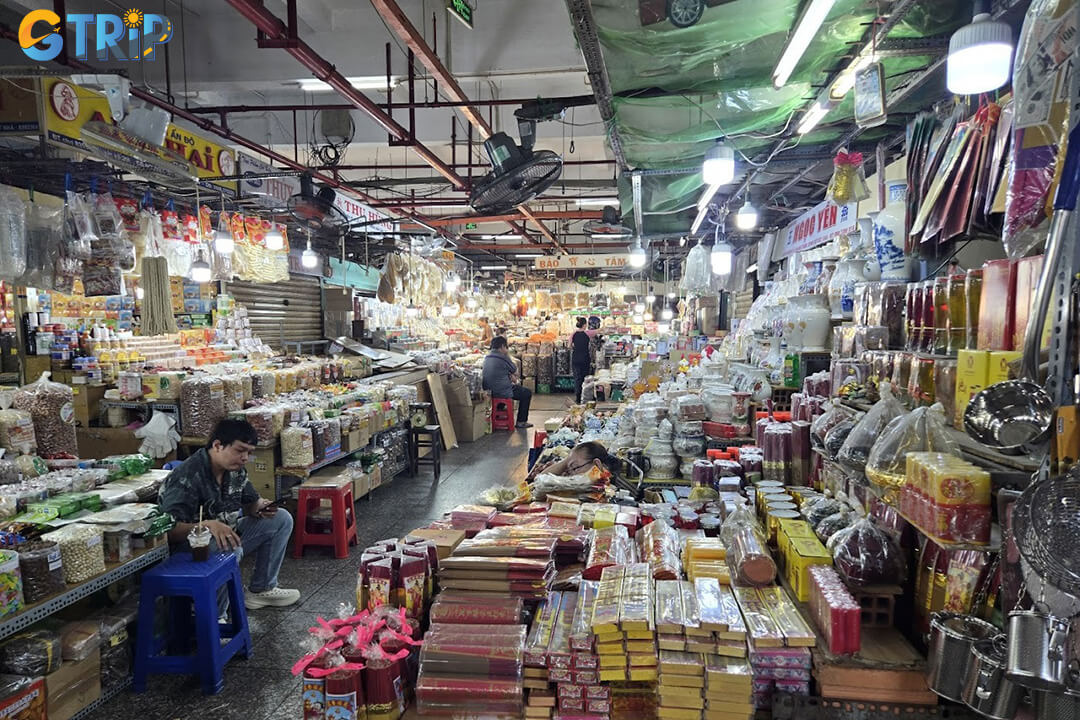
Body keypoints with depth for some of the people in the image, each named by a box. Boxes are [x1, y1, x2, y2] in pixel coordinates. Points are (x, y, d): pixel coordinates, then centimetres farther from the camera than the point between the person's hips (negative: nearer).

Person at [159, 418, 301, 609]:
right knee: (232, 549, -39)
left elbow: (250, 502, 13)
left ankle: (261, 589, 8)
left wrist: (260, 506, -11)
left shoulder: (236, 470, 0)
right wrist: (208, 525, -46)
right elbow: (170, 531, -30)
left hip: (227, 534, 9)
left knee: (282, 519, 2)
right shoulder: (186, 478, -25)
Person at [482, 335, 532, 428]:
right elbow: (515, 371, -5)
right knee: (527, 393, 12)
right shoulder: (502, 358, -20)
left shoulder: (487, 358, 7)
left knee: (518, 387, 33)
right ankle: (521, 422, 14)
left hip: (490, 391, 9)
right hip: (502, 392, -9)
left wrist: (511, 376, 9)